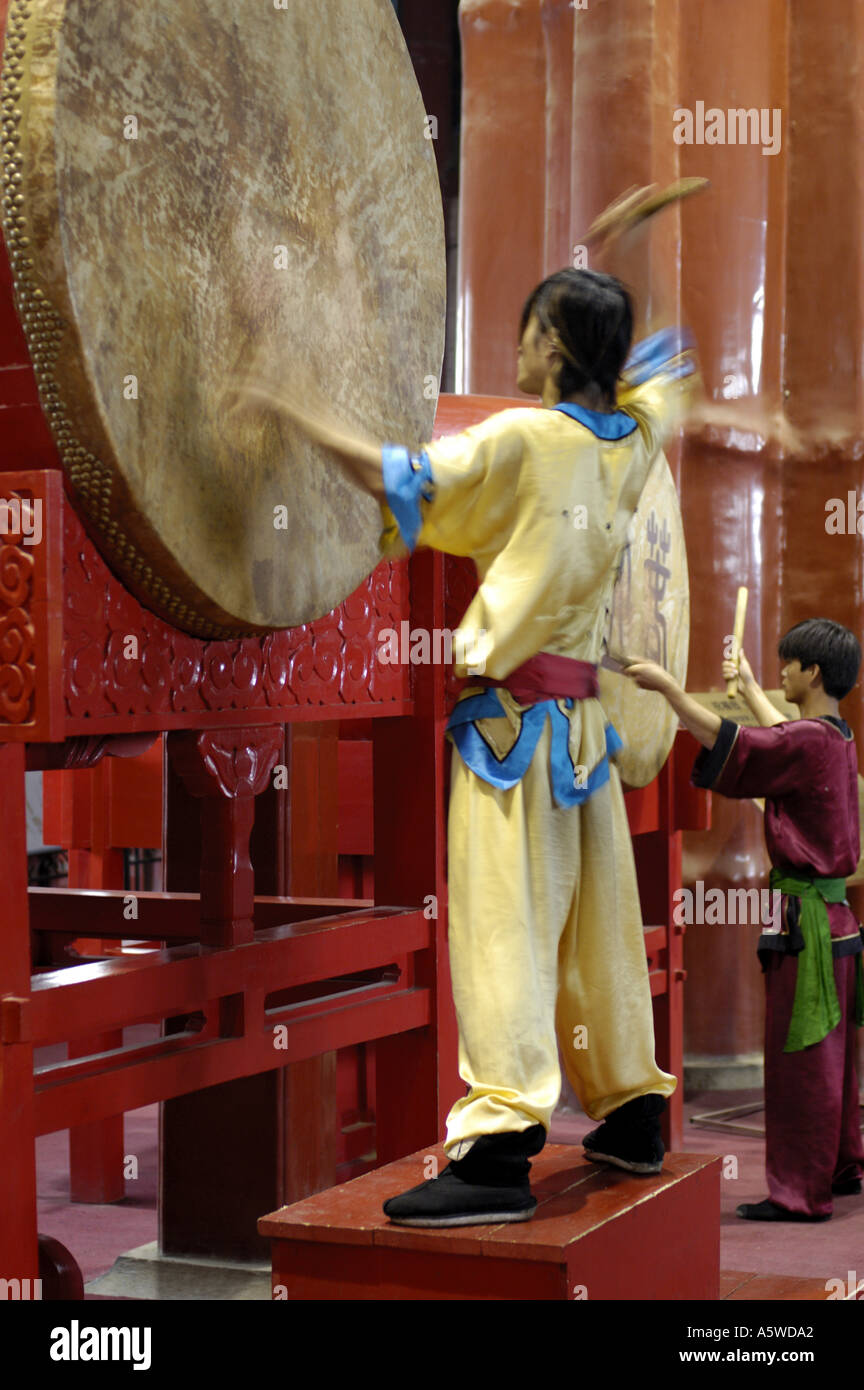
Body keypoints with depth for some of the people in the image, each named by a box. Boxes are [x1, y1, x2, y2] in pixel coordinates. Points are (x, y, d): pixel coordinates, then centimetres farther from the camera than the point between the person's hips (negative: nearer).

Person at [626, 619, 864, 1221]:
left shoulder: (809, 742, -17)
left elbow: (726, 742, -21)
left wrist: (667, 686, -14)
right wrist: (749, 687, 43)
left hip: (808, 919, -9)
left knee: (800, 1057, -3)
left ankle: (803, 1192, 2)